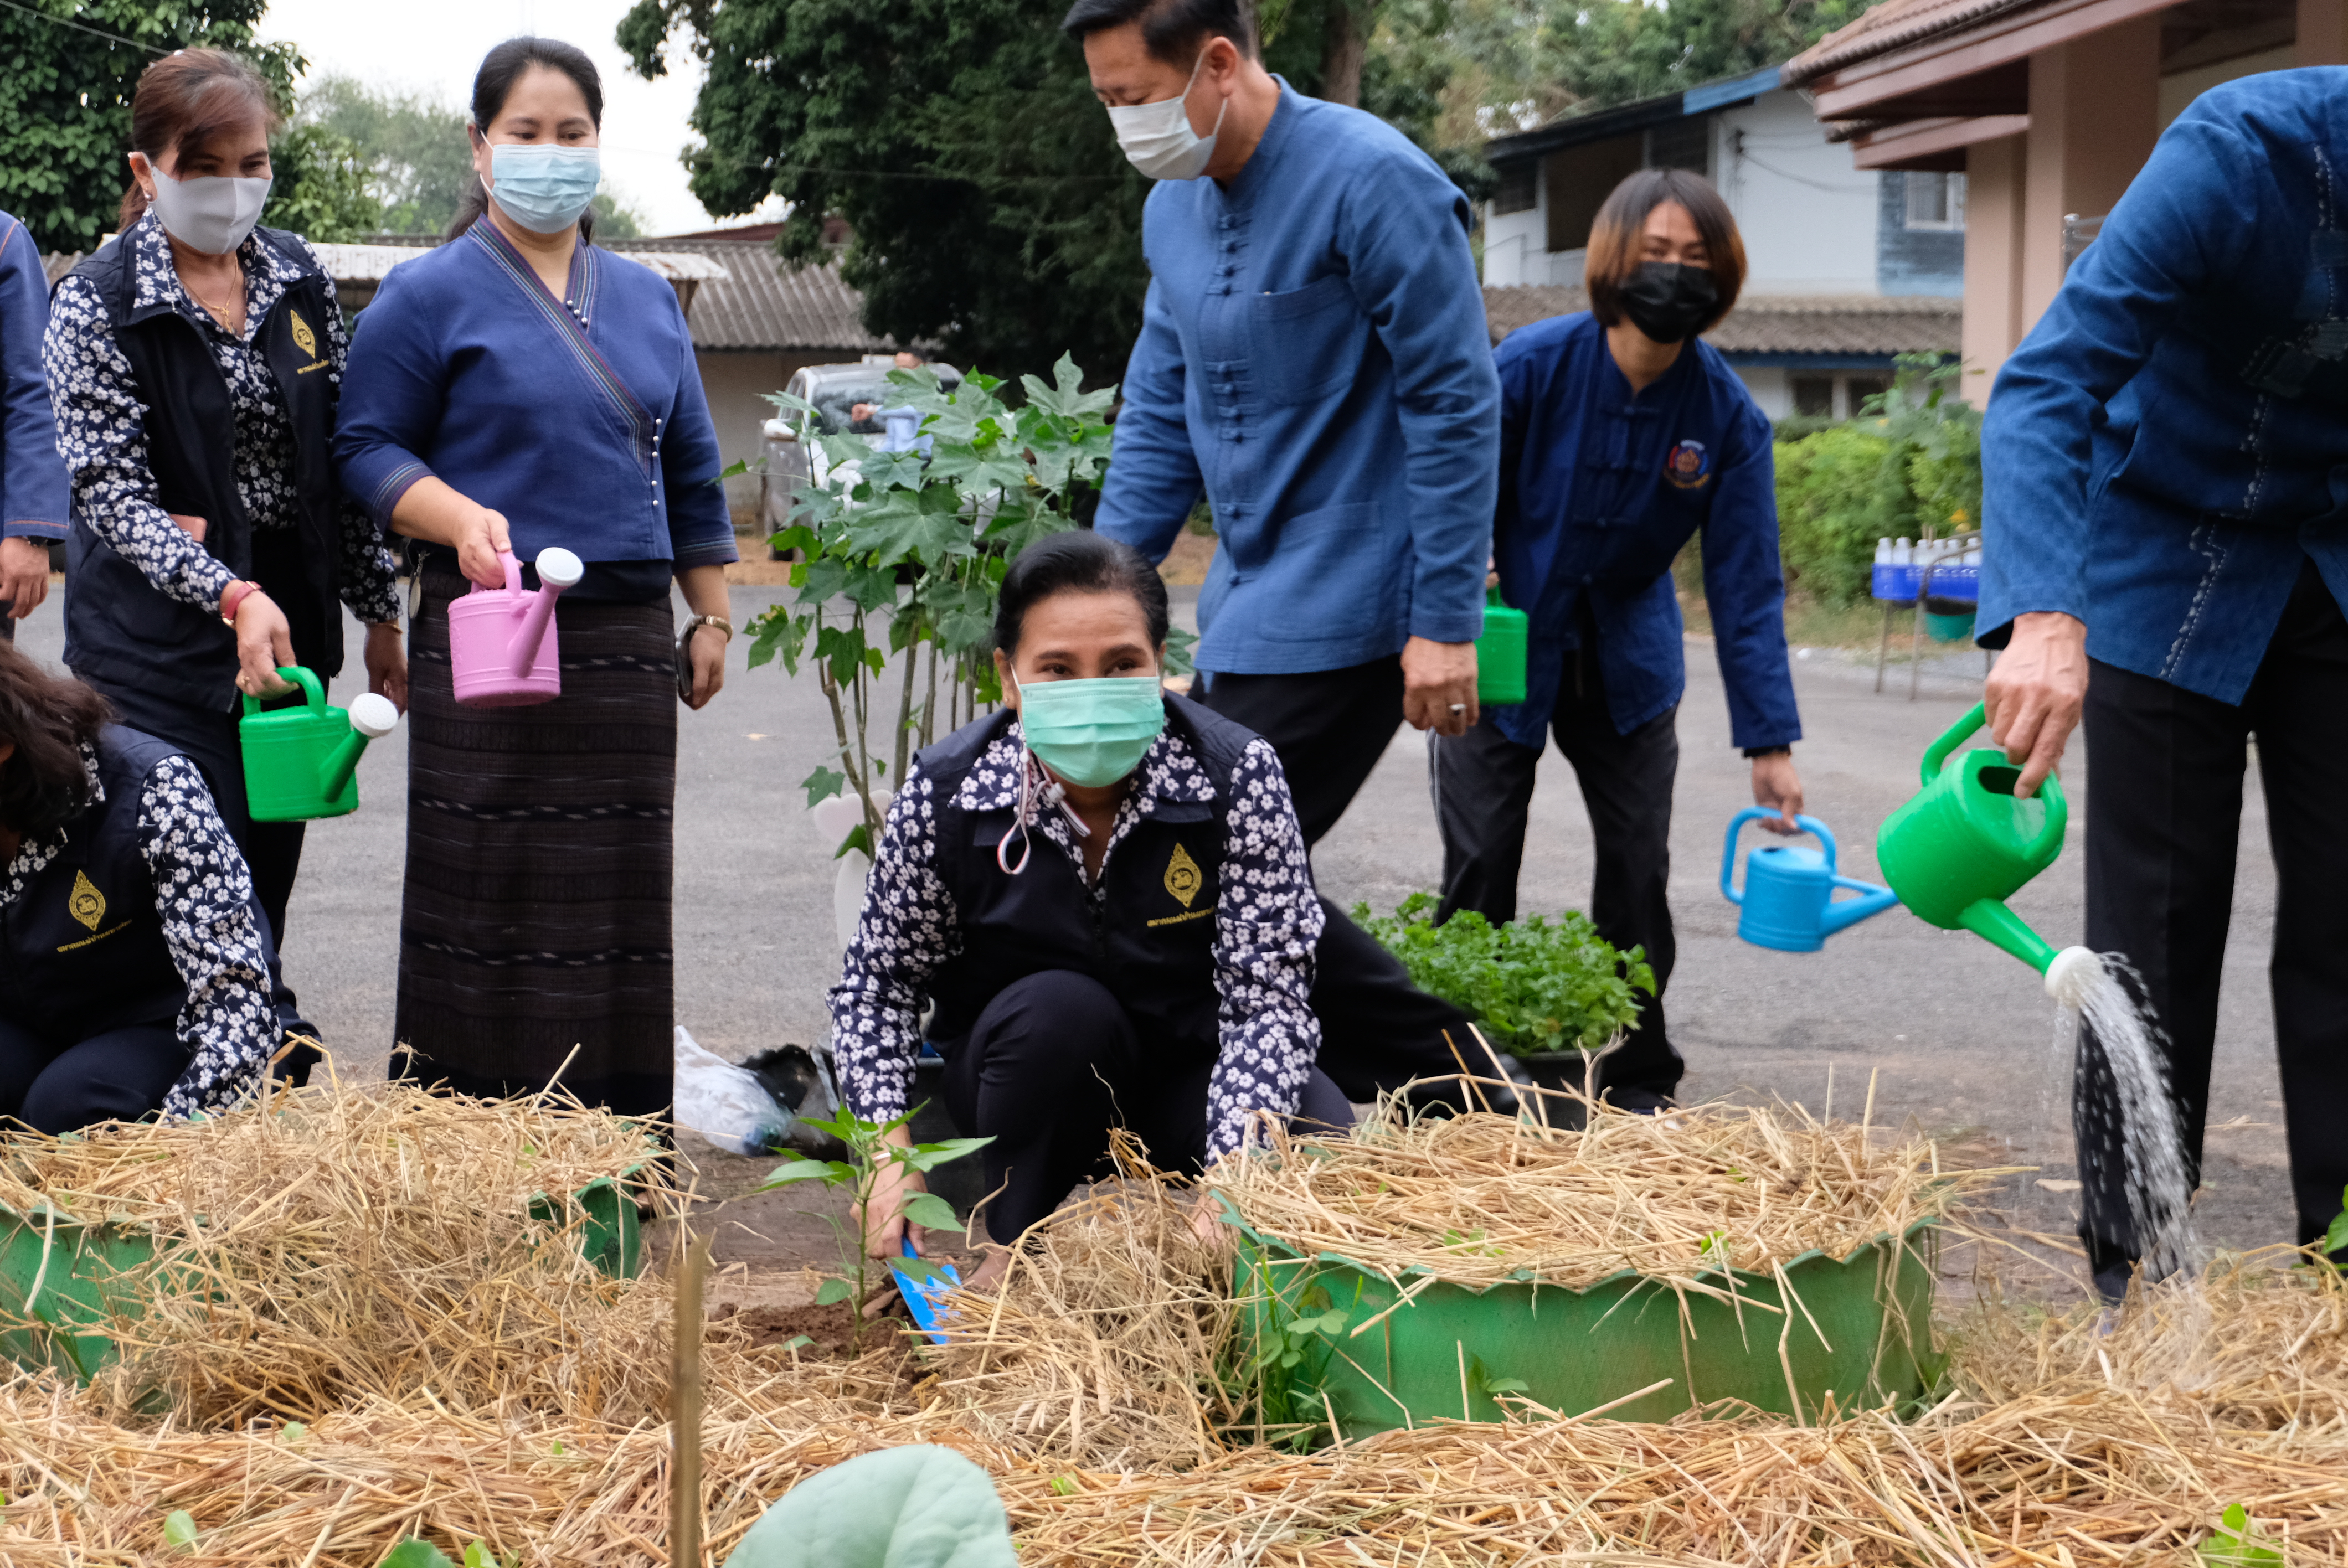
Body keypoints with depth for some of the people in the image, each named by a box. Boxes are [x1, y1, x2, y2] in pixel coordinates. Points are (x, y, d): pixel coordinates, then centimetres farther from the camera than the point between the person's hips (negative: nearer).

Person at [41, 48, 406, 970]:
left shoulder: (298, 278, 7)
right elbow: (113, 497, -15)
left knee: (265, 901, 8)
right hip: (159, 645, -5)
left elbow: (340, 461, 14)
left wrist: (379, 613, 14)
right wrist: (231, 597, -29)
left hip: (289, 628, 5)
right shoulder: (96, 304, -9)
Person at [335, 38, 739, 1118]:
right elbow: (366, 449, -2)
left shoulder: (645, 299, 17)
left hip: (627, 642, 5)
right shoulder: (431, 294, 1)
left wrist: (711, 617, 17)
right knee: (488, 897, -5)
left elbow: (690, 470, 21)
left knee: (621, 897, 5)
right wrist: (461, 518, -19)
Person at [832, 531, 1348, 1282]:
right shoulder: (946, 790, -19)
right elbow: (881, 977, -6)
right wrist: (891, 1153, -20)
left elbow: (1266, 995, -24)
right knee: (1061, 1007, -35)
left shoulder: (1239, 776, -22)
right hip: (1031, 1070, 0)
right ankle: (1017, 1249, -11)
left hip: (1191, 1067, 0)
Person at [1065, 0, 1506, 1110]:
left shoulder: (1373, 184, -15)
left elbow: (1456, 408, -15)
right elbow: (1160, 417, 17)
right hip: (1248, 602, 9)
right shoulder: (1175, 208, 10)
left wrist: (1444, 623, -17)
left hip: (1345, 614, -9)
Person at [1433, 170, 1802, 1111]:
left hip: (1625, 661, 2)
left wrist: (1770, 743, -15)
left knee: (1638, 870, 2)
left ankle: (1635, 1078, 16)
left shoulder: (1727, 415, -14)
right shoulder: (1535, 365, -20)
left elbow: (1745, 585, -12)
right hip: (1500, 646, -2)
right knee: (1480, 868, -3)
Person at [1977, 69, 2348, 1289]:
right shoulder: (2245, 152, -25)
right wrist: (2044, 619, -48)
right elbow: (2048, 383, -34)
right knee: (2159, 928, -3)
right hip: (2174, 560, -3)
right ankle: (2131, 1269, 6)